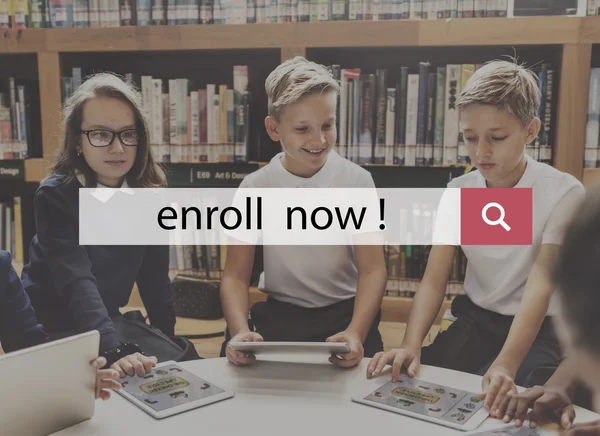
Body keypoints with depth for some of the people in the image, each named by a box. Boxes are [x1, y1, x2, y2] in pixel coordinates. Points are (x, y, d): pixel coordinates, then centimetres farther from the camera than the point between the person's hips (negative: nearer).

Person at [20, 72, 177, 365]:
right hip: (48, 330, -5)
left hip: (108, 321, 5)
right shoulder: (55, 195, -19)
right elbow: (77, 284, -32)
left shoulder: (149, 193, -4)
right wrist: (116, 352, -45)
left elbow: (155, 279, 0)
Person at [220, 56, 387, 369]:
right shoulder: (254, 188, -4)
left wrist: (356, 333, -27)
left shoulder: (357, 181, -6)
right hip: (278, 315, 1)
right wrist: (240, 331, -26)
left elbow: (372, 269, -9)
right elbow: (236, 275, -5)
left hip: (345, 313, -1)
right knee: (234, 356, -24)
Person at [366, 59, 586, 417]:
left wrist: (505, 365, -40)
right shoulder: (459, 192, -3)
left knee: (506, 405, -29)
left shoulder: (564, 193, -15)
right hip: (475, 321, 4)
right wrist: (411, 346, -27)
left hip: (538, 329, -3)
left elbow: (540, 285, -25)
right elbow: (434, 282, -9)